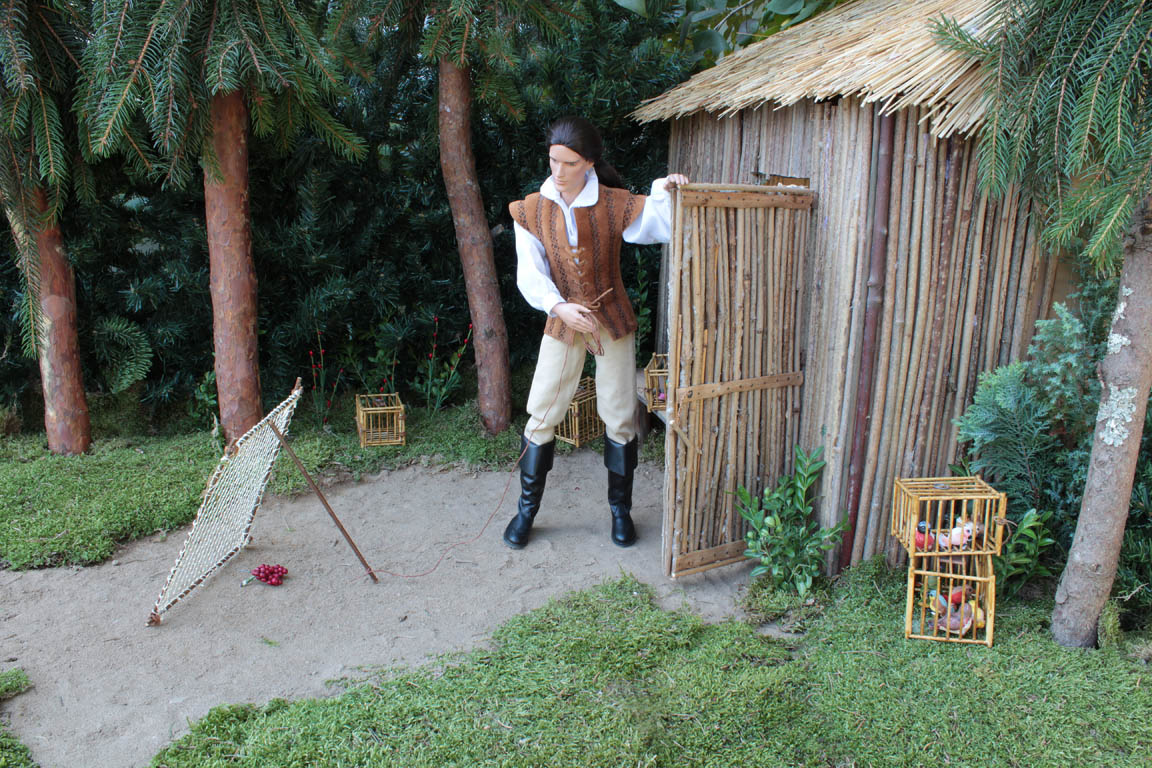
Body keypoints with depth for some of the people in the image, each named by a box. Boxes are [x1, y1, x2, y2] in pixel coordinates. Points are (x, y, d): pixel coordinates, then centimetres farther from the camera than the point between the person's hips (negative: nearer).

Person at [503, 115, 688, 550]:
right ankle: (527, 509, 20)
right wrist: (559, 307, -25)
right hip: (562, 323, 1)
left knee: (620, 418, 6)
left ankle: (620, 509, 25)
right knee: (541, 416, 3)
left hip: (612, 321, -1)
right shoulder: (532, 211, -4)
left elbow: (667, 226, -11)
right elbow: (530, 274, -9)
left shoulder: (615, 205, -9)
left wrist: (666, 192, -30)